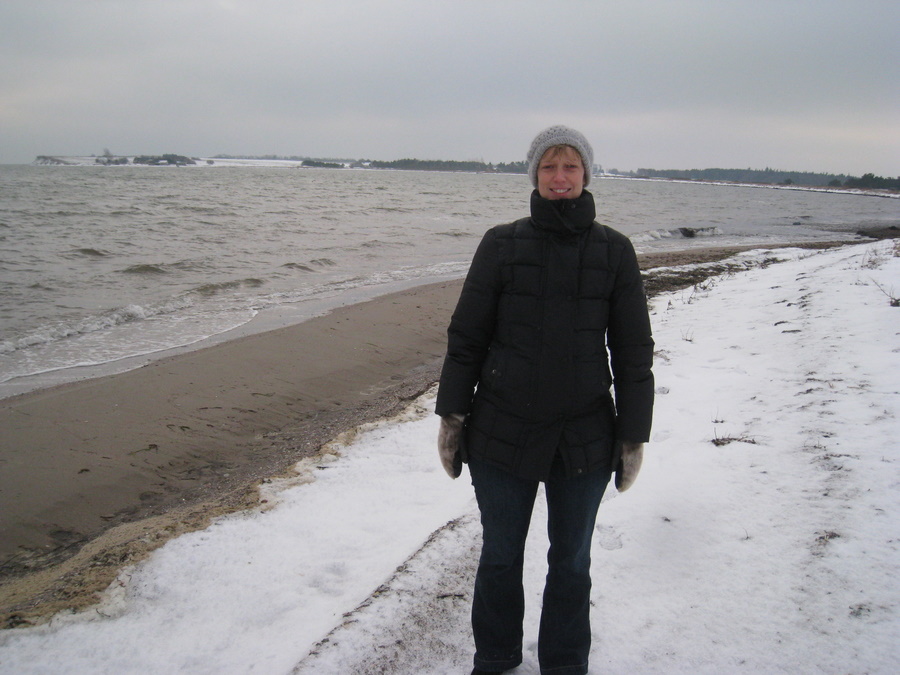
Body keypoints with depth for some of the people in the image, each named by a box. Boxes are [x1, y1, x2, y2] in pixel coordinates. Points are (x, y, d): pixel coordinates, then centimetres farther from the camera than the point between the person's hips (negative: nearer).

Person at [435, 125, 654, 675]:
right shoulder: (502, 244, -3)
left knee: (571, 562, 16)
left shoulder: (614, 251, -1)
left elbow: (634, 350, 1)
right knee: (500, 557, 15)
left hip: (585, 439, 1)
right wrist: (452, 414, -1)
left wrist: (634, 435, 0)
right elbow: (466, 335, 0)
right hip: (502, 434, 0)